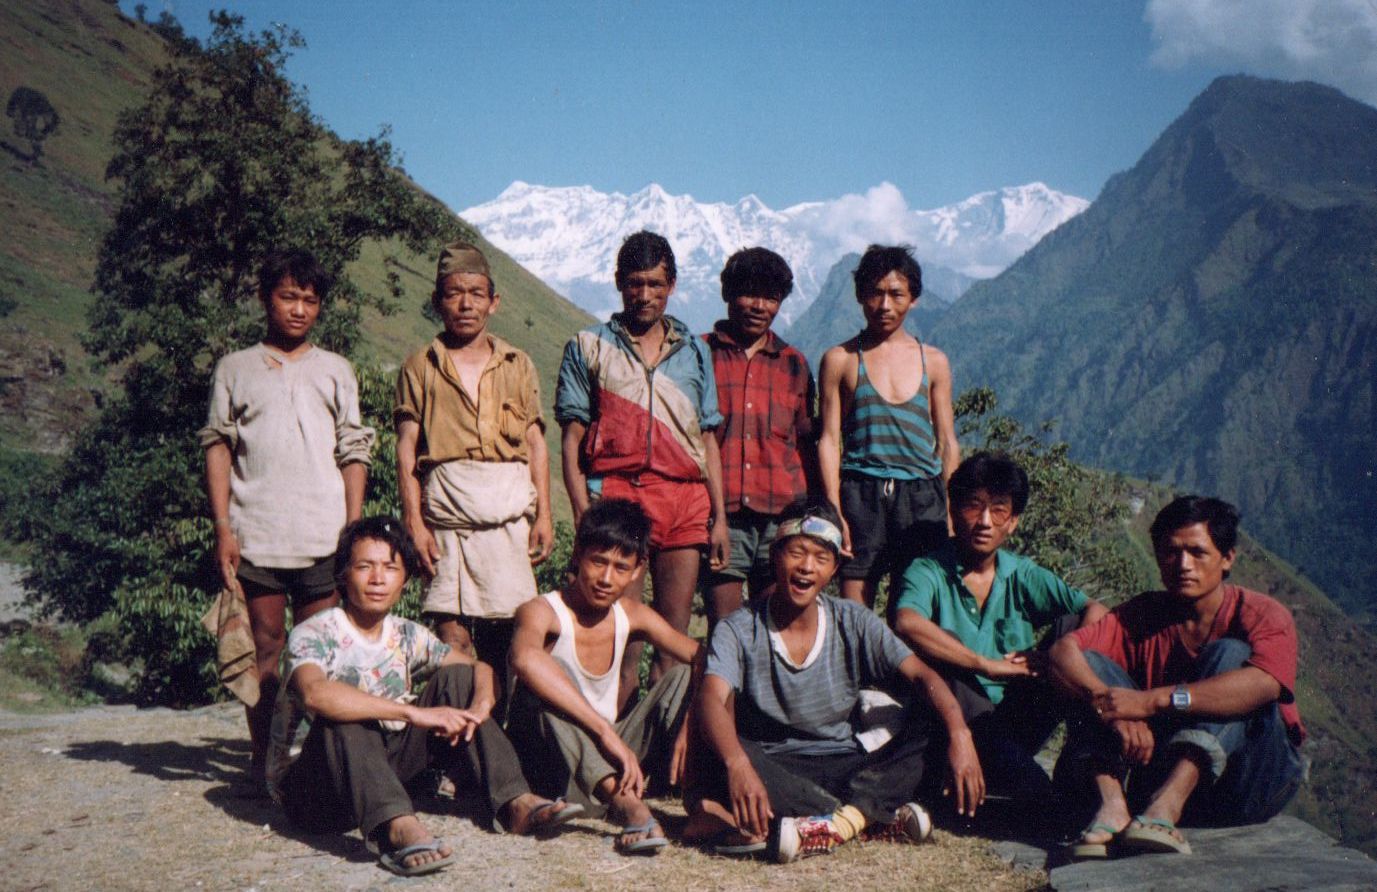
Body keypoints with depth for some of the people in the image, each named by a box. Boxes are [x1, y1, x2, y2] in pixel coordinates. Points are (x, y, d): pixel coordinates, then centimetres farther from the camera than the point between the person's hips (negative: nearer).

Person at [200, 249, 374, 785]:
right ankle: (263, 757, 11)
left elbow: (353, 453, 12)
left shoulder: (335, 370, 16)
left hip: (323, 535, 1)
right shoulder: (235, 368, 12)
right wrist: (223, 528, -3)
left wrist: (354, 528, 3)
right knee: (265, 648, 3)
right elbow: (217, 448, 7)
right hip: (255, 535, -1)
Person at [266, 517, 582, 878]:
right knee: (343, 715, -35)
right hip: (307, 787, -6)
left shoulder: (406, 637, 3)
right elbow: (315, 694, -39)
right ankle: (399, 828, -53)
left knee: (456, 678, -4)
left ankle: (516, 803, -17)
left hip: (382, 770, 6)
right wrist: (415, 713, -41)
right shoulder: (313, 635, -16)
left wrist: (479, 708, -19)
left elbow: (481, 668, 5)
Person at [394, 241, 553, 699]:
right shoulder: (420, 367, 9)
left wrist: (544, 516, 3)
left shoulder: (518, 365, 14)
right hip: (447, 516, -1)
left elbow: (536, 445, 12)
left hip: (511, 517, 1)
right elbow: (407, 450, 4)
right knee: (451, 637, -5)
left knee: (506, 635, 1)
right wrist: (414, 523, -5)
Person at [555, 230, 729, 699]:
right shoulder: (589, 347, 8)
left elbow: (708, 440, 16)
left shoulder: (694, 352, 16)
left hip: (686, 500, 3)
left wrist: (719, 516, 8)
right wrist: (583, 510, -9)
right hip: (617, 493, -3)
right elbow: (572, 437, 3)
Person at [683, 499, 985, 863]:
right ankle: (875, 817, -32)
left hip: (845, 768, 2)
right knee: (713, 754, -34)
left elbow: (921, 674, -9)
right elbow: (713, 699, -24)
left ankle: (839, 821, -37)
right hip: (773, 770, -1)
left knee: (929, 724, -19)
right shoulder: (738, 631, -7)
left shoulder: (853, 623, 1)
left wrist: (958, 733, -30)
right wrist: (737, 764, -45)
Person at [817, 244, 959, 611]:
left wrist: (953, 514, 6)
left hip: (922, 498, 2)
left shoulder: (934, 362, 12)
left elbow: (948, 444, 13)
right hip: (861, 495, -2)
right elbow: (829, 440, 2)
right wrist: (834, 513, -7)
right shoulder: (840, 360, 5)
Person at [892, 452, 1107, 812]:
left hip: (1018, 724, 4)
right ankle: (1035, 789, -39)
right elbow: (907, 624, -29)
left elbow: (1095, 610, -2)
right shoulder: (928, 572, -6)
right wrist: (989, 665, -28)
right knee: (944, 654, -31)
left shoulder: (1024, 576, 8)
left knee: (1069, 625, -10)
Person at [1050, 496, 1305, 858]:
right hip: (1160, 769, 3)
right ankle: (1113, 805, -33)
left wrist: (1153, 701, -36)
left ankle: (1166, 805, -42)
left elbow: (1263, 684, -30)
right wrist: (1113, 708, -34)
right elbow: (1063, 651, -14)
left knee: (1229, 653, -24)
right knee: (1090, 665, -10)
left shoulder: (1263, 614, -7)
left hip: (1253, 782, -3)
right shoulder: (1142, 615, 3)